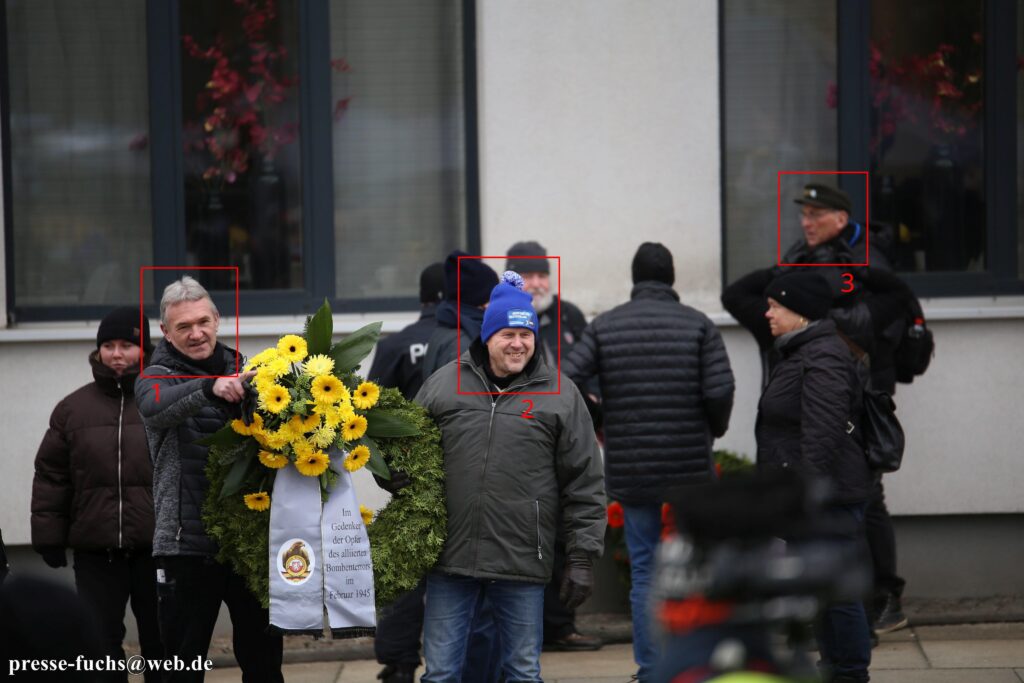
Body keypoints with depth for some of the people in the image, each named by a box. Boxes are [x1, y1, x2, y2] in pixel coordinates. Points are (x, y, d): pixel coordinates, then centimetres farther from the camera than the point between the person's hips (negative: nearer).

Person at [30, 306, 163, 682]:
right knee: (99, 645, 4)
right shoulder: (73, 408, 7)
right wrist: (48, 537, 4)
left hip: (158, 550, -2)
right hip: (96, 554, 2)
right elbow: (51, 477, 9)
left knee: (163, 642, 7)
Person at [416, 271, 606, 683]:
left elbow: (584, 484, 3)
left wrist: (583, 557, -1)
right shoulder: (443, 384, 6)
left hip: (523, 567, -1)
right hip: (450, 559, 1)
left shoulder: (559, 395, 3)